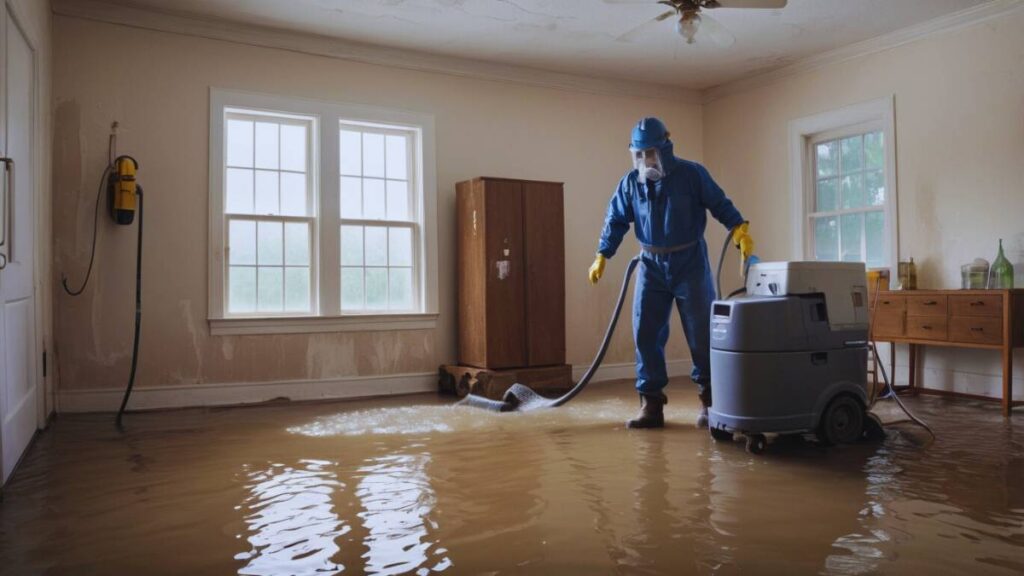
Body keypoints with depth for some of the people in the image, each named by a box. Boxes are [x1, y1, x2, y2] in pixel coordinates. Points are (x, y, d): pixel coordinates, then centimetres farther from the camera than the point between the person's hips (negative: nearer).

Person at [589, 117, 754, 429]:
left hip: (690, 264, -3)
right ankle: (651, 404, 6)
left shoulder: (692, 174, -6)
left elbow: (720, 204, -2)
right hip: (651, 266, 3)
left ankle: (709, 401, 15)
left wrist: (740, 230, -17)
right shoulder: (630, 182, 3)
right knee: (646, 334, -2)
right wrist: (601, 257, 2)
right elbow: (616, 221, 8)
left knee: (701, 333, 1)